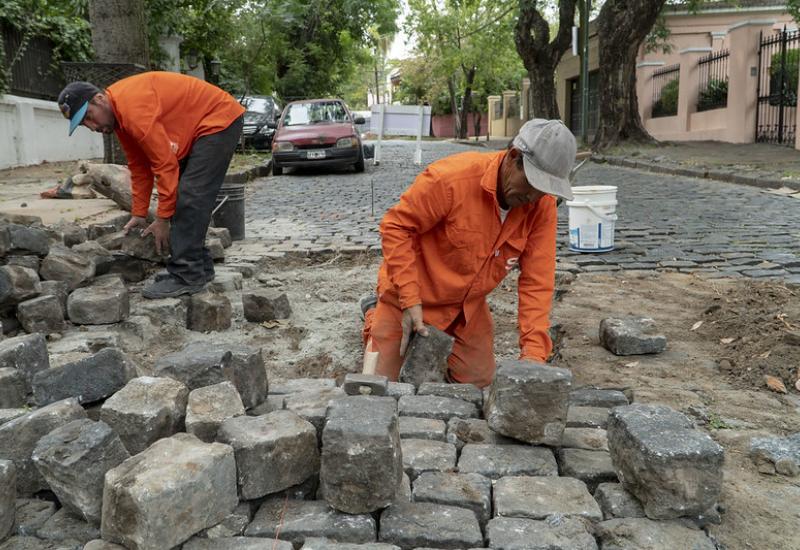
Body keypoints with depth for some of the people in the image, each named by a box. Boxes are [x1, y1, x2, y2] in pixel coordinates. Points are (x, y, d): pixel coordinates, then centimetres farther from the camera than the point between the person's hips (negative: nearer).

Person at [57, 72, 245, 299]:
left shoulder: (134, 109, -26)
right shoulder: (117, 110, 4)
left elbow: (166, 164, -24)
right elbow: (139, 165, 10)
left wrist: (163, 219, -17)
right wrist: (139, 213, 9)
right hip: (197, 129, 10)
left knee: (190, 197, -16)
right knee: (181, 197, 9)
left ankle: (186, 277, -13)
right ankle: (199, 266, 16)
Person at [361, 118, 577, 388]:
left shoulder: (543, 205, -16)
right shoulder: (452, 178, -31)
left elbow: (536, 281, -16)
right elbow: (396, 227, -22)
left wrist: (533, 354, -25)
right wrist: (410, 301, -26)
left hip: (468, 304, 5)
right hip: (410, 295, -4)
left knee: (479, 381, 8)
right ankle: (374, 315, 28)